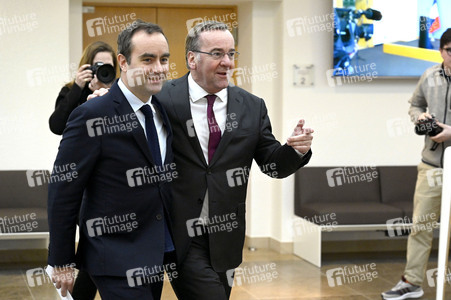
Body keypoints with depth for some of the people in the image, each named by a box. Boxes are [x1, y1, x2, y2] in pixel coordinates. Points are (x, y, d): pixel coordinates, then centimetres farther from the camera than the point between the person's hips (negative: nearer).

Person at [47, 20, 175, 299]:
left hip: (157, 256, 7)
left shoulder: (163, 111, 7)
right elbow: (63, 192, -12)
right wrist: (62, 263, -9)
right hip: (118, 262, -7)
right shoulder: (92, 116, -14)